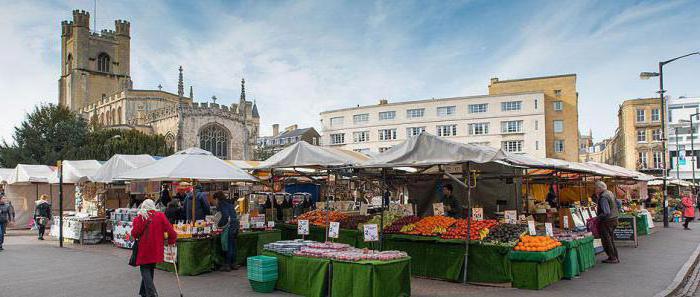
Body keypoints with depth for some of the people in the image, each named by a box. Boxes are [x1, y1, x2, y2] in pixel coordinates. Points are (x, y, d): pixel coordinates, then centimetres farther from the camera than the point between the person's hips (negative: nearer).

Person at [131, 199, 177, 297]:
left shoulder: (140, 217, -7)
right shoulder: (160, 216, -1)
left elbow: (134, 234, -7)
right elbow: (170, 230, -4)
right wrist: (171, 241, 11)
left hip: (144, 249, -3)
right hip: (156, 249, 3)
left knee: (145, 270, 3)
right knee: (150, 269, 18)